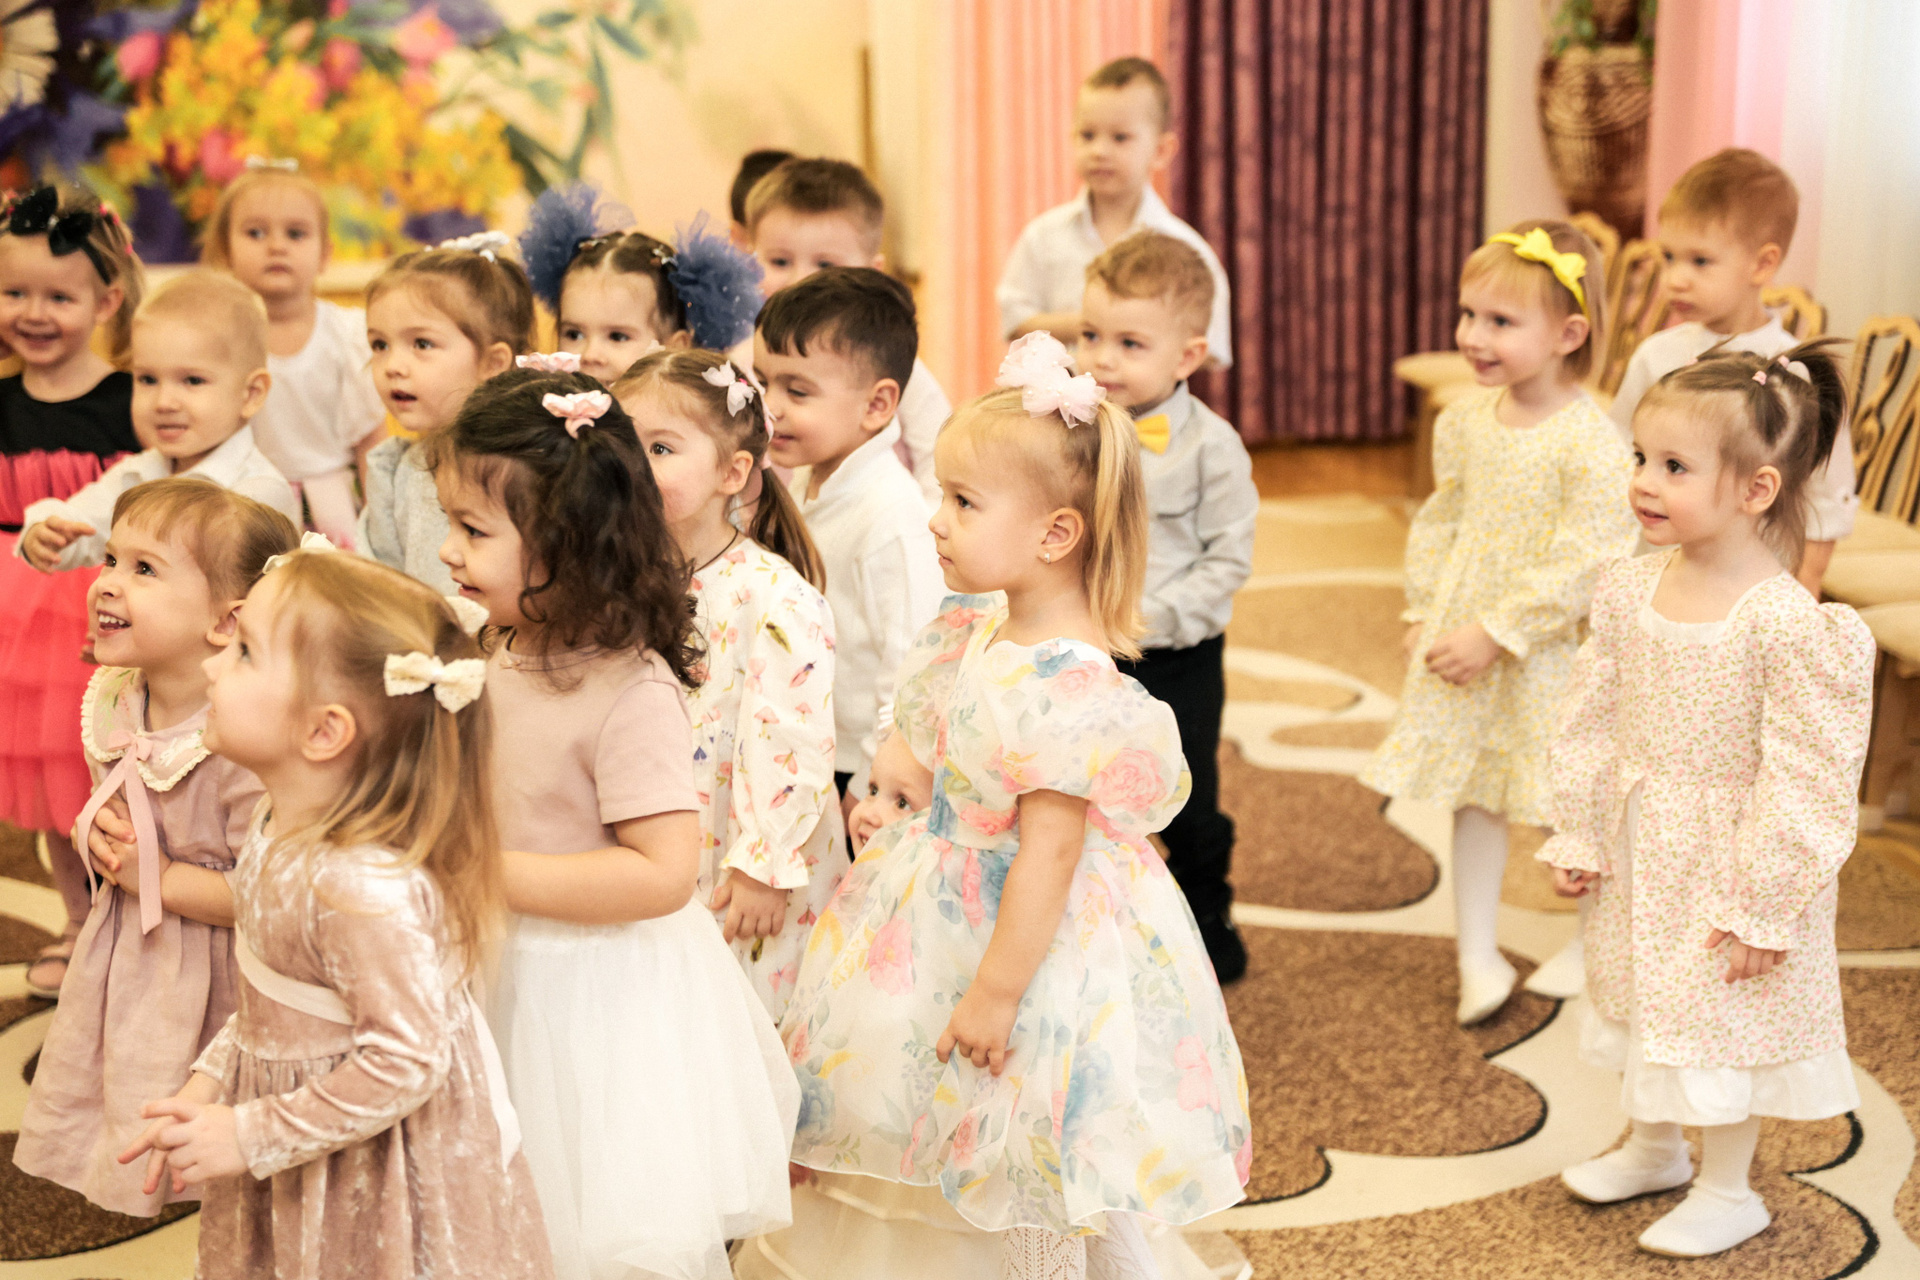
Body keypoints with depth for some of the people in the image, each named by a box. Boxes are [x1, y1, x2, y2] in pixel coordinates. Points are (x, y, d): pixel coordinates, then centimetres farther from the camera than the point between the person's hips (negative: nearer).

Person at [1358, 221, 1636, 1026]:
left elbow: (1582, 566, -21)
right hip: (1462, 636, 6)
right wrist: (1424, 614, 4)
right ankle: (1478, 959, 21)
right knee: (1474, 799, 11)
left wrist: (1494, 634, -21)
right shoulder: (1465, 422, 1)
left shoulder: (1591, 444, -20)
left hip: (1545, 651, -6)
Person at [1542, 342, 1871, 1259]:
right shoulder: (1631, 590, -6)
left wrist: (1763, 908, -18)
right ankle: (1654, 1148, 45)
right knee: (1642, 997, 23)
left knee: (1727, 1018, 9)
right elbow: (1591, 723, 4)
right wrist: (1578, 837, 6)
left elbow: (1801, 784, -21)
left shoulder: (1789, 626, -26)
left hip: (1731, 862, -7)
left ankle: (1726, 1191, 30)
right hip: (1642, 852, 7)